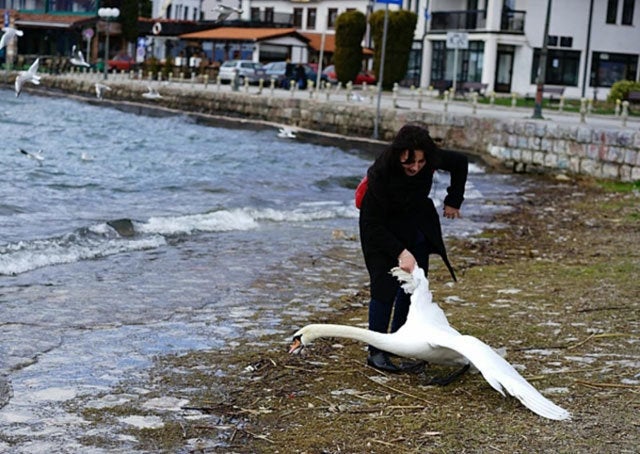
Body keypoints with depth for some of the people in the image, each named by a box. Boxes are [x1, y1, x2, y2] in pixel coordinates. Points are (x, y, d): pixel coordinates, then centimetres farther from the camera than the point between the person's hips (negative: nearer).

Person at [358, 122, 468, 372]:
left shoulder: (431, 160, -24)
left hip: (417, 225, 5)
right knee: (385, 285, -13)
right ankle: (376, 352, -7)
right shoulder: (380, 172, -35)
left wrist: (453, 201, -1)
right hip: (383, 229, -5)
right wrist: (400, 252, -35)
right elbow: (374, 224, -29)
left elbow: (460, 162, 0)